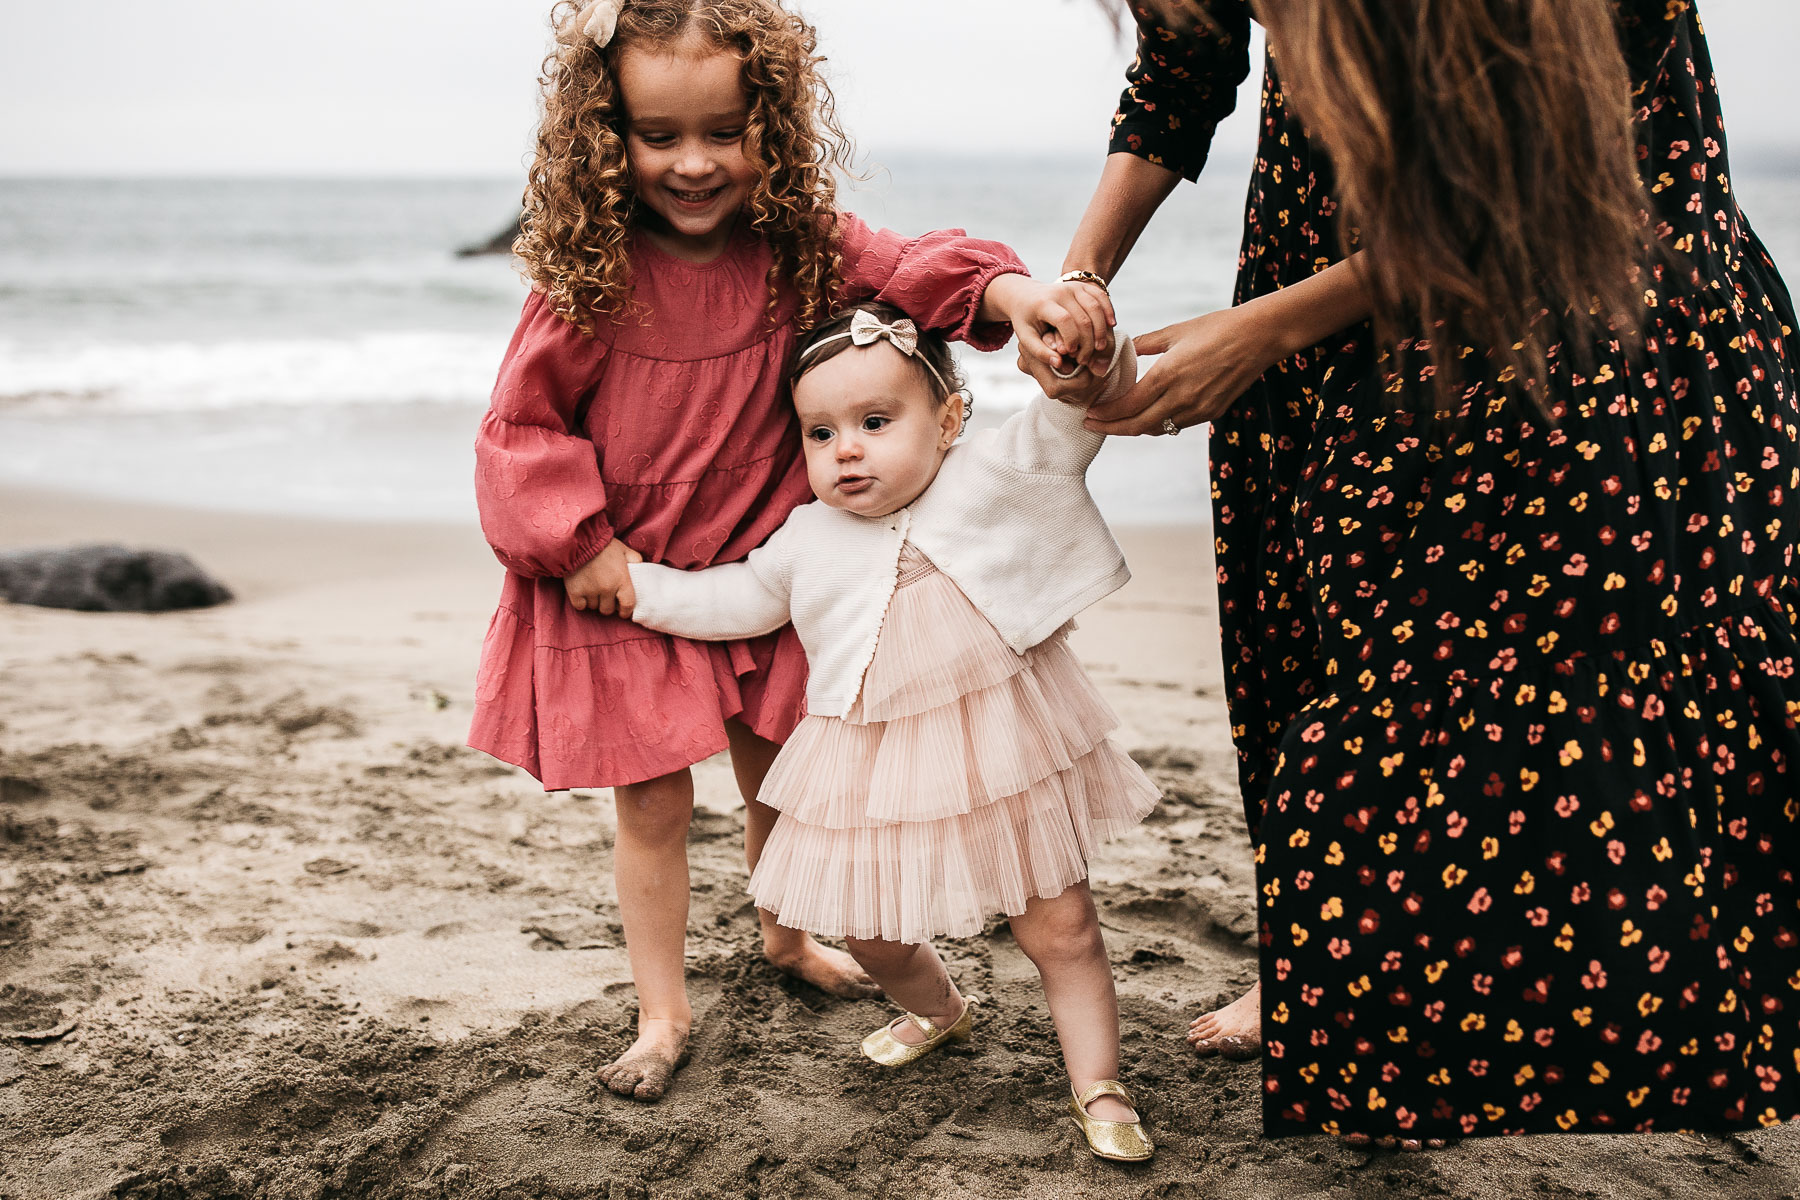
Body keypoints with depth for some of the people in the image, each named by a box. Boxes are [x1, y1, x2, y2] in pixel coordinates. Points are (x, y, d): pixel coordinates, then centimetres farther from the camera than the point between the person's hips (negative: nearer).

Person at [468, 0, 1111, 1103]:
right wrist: (580, 545, -18)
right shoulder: (592, 277, -18)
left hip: (759, 573, 4)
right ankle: (664, 1011, 24)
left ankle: (786, 936, 47)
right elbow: (520, 426, -11)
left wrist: (1010, 292, -40)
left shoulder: (796, 246, -10)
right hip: (627, 590, -3)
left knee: (777, 775, 19)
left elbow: (906, 268, -20)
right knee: (655, 803, 5)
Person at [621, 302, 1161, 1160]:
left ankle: (1098, 1089, 19)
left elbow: (1065, 423, -16)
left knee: (1060, 928, 3)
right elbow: (737, 600, 18)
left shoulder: (991, 478, -6)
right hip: (872, 770, 3)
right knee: (871, 934, 15)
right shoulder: (808, 540, 4)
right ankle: (939, 1011, 48)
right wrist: (630, 584, 15)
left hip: (1004, 755, -3)